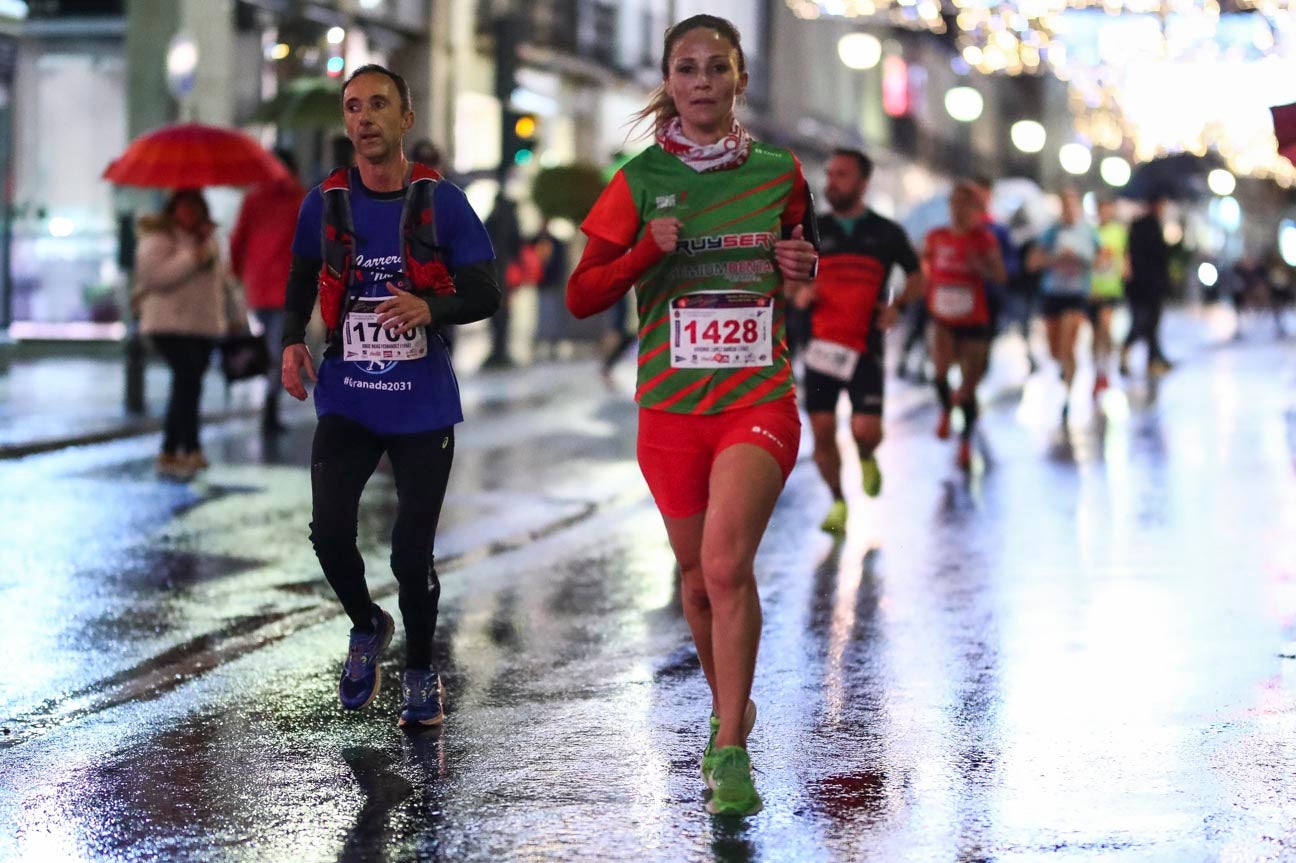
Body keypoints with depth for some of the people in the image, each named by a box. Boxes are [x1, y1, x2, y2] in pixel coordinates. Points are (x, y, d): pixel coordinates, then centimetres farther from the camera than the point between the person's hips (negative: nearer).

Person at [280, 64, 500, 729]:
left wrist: (431, 308, -24)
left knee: (412, 549, 1)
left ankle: (420, 670, 23)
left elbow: (486, 293, -5)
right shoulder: (325, 202, 2)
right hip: (347, 401, 2)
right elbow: (302, 279, 18)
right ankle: (367, 626, 18)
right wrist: (293, 340, 1)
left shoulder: (441, 202, -4)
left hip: (423, 406, -2)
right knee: (329, 531, -12)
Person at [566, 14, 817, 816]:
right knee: (698, 576, 11)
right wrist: (649, 250, -17)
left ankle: (730, 750, -14)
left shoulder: (780, 173, 5)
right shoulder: (640, 180, 1)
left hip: (759, 400, -1)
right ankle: (732, 709, 37)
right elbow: (581, 296, 0)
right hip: (671, 407, 1)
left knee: (726, 563, -20)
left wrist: (802, 270, -1)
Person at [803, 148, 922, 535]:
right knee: (822, 431, -1)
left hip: (865, 347, -2)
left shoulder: (886, 233, 2)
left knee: (866, 430, -11)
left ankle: (867, 460, 25)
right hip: (821, 342, 2)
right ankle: (838, 502, 18)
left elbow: (916, 277, 14)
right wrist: (799, 292, -9)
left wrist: (897, 305, -5)